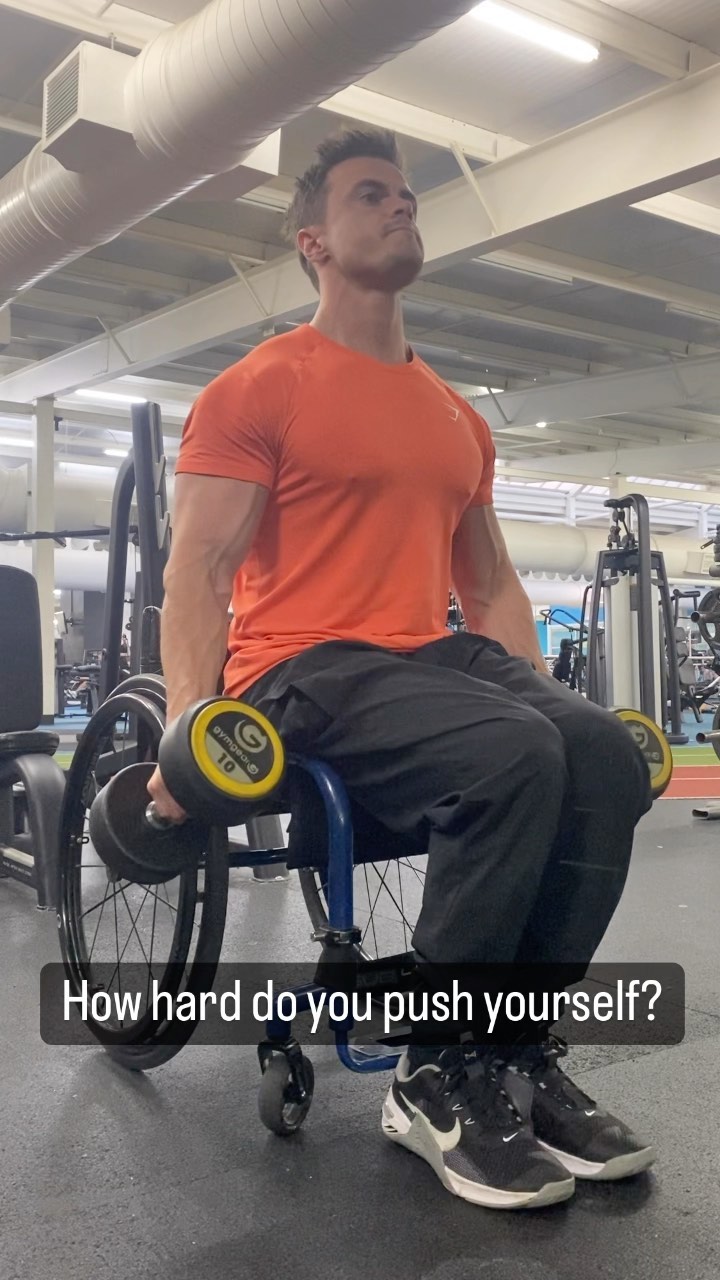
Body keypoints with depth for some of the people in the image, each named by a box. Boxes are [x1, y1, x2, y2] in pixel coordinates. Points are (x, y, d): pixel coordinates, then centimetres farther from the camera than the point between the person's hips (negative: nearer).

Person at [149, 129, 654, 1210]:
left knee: (604, 754, -21)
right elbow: (198, 571, -6)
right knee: (511, 758, -32)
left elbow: (489, 579, 25)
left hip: (437, 656, 6)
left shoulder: (457, 417, 21)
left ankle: (520, 1061, -7)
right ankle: (438, 1082, -14)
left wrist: (542, 695, 13)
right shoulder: (257, 389, 1)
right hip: (302, 671, -6)